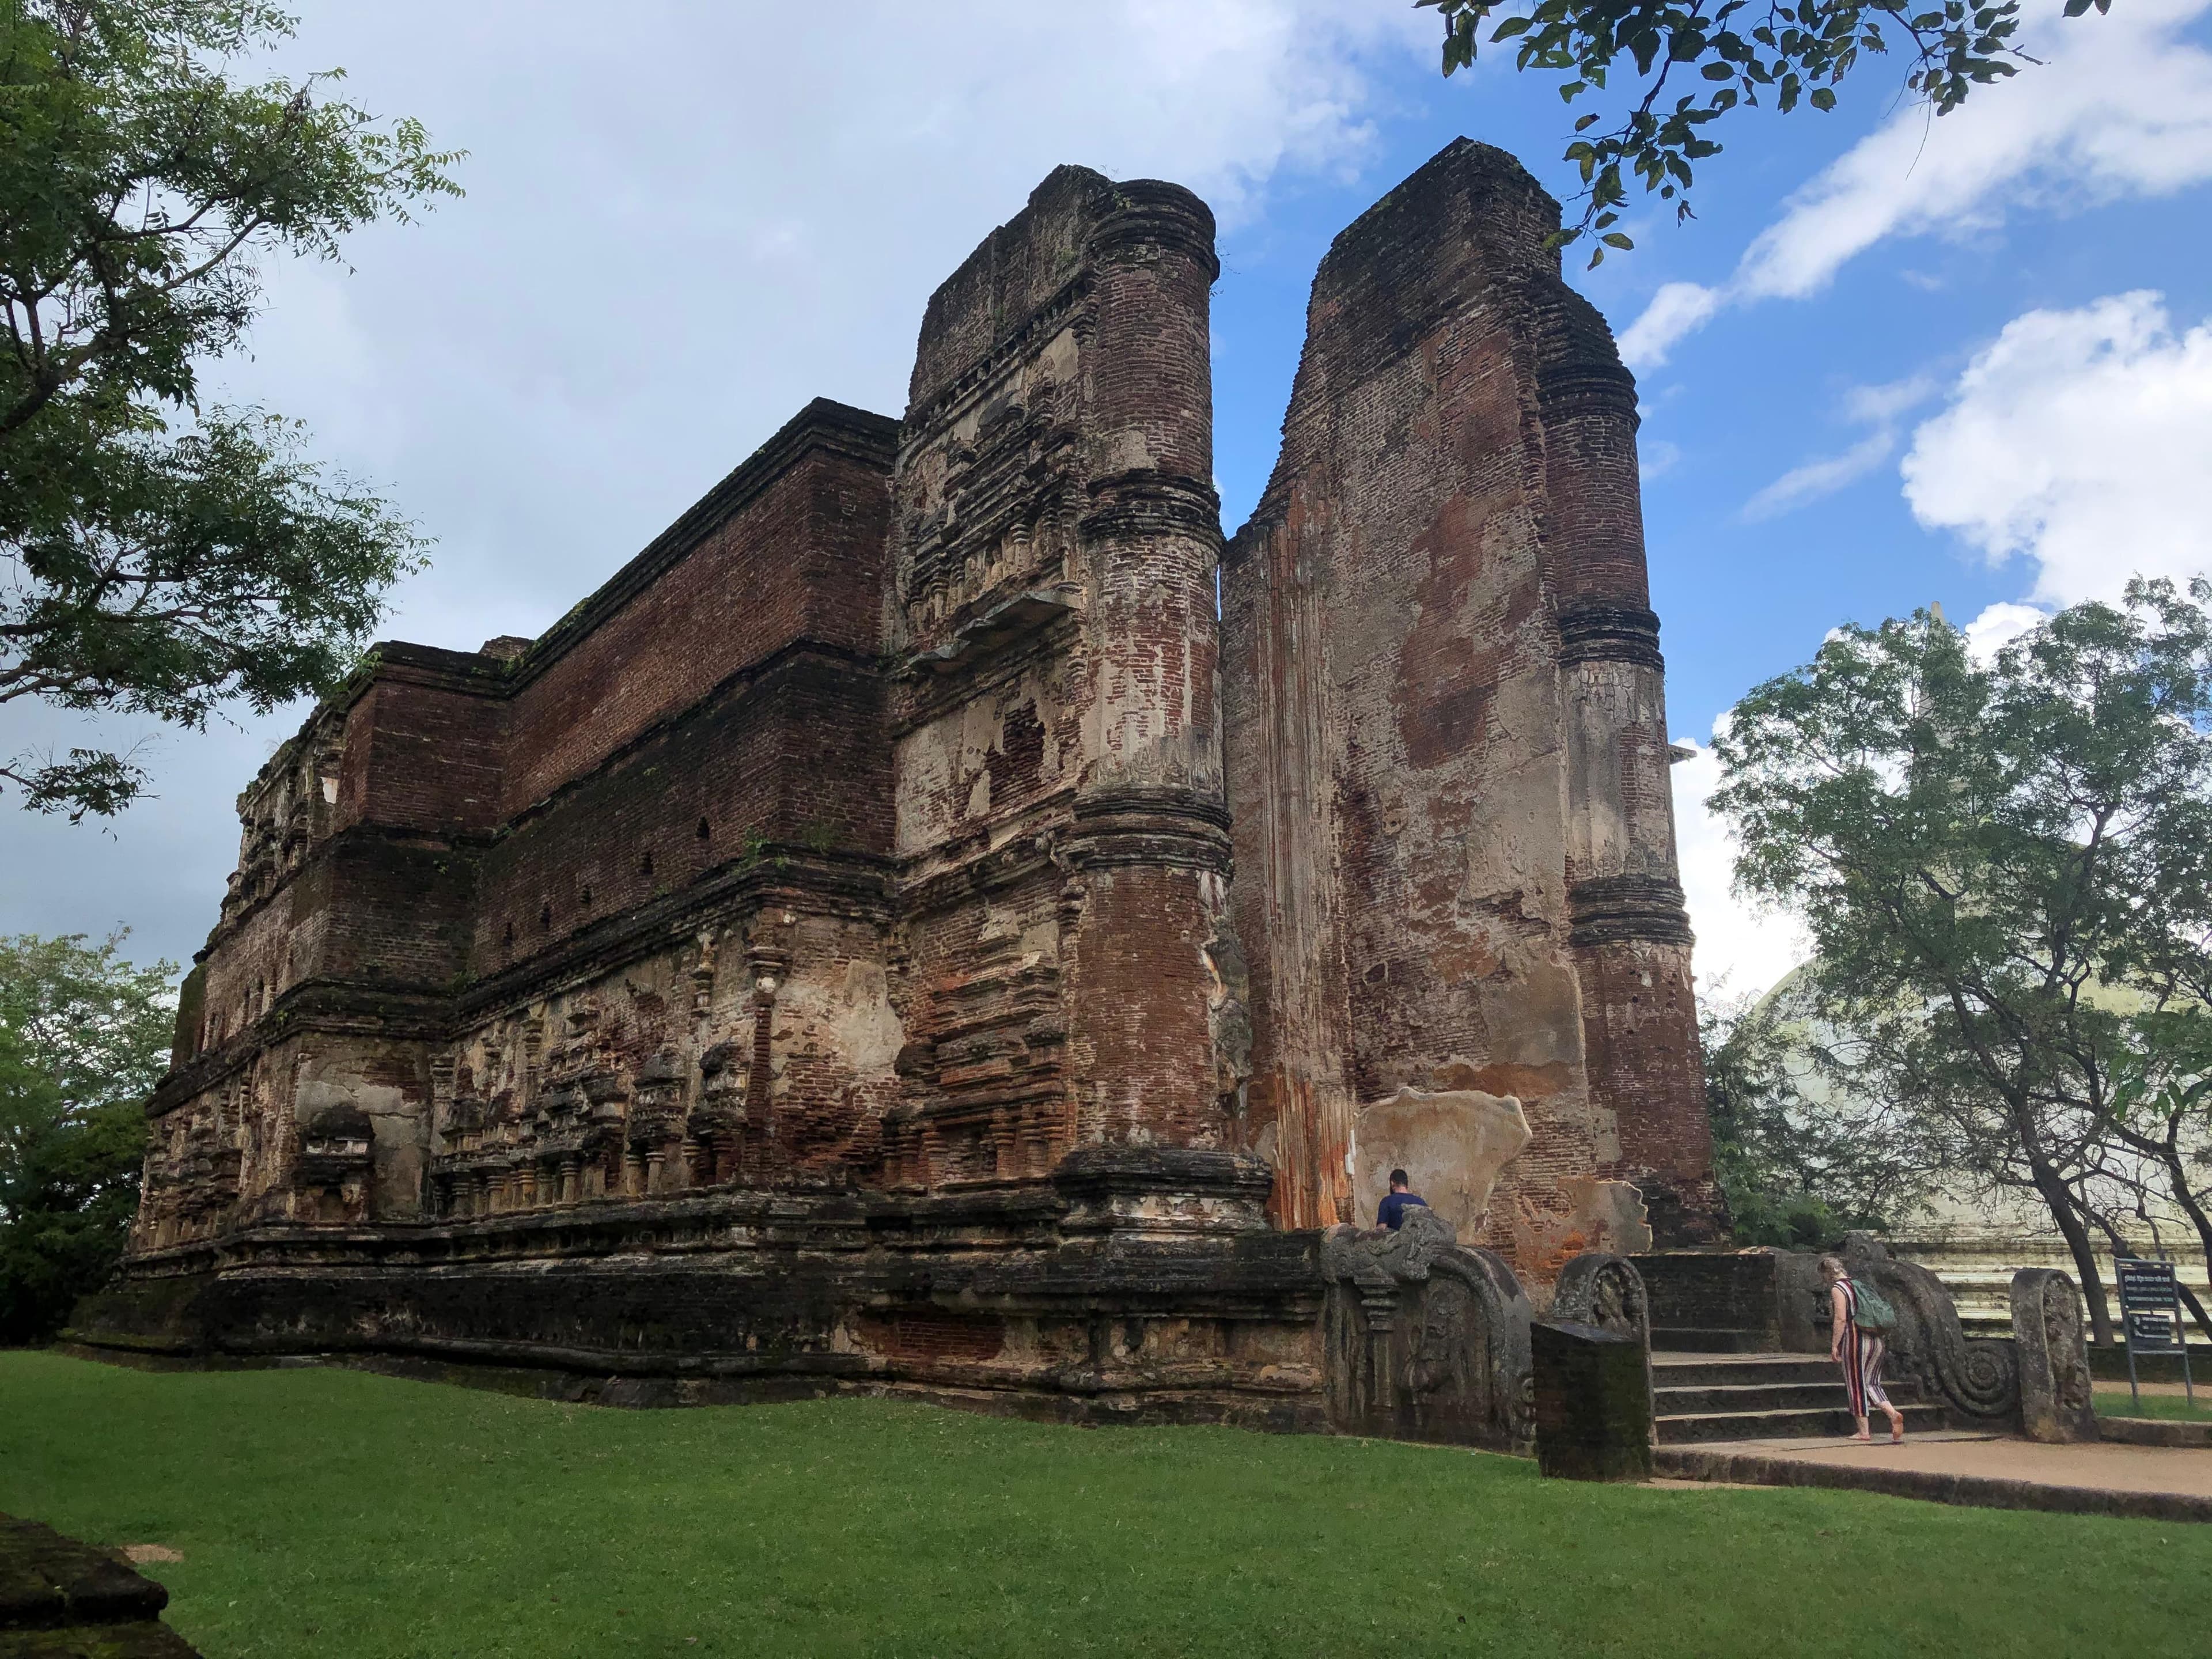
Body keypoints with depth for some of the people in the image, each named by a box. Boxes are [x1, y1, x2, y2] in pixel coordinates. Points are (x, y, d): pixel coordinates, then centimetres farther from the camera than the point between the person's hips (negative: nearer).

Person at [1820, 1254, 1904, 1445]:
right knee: (1871, 1383, 15)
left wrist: (1834, 1346, -12)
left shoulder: (1838, 1289, -8)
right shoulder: (1859, 1285, 16)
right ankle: (1893, 1413, -7)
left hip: (1855, 1341, -8)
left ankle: (1864, 1432, 6)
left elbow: (1841, 1319, -16)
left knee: (1856, 1386, 2)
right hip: (1875, 1340, 8)